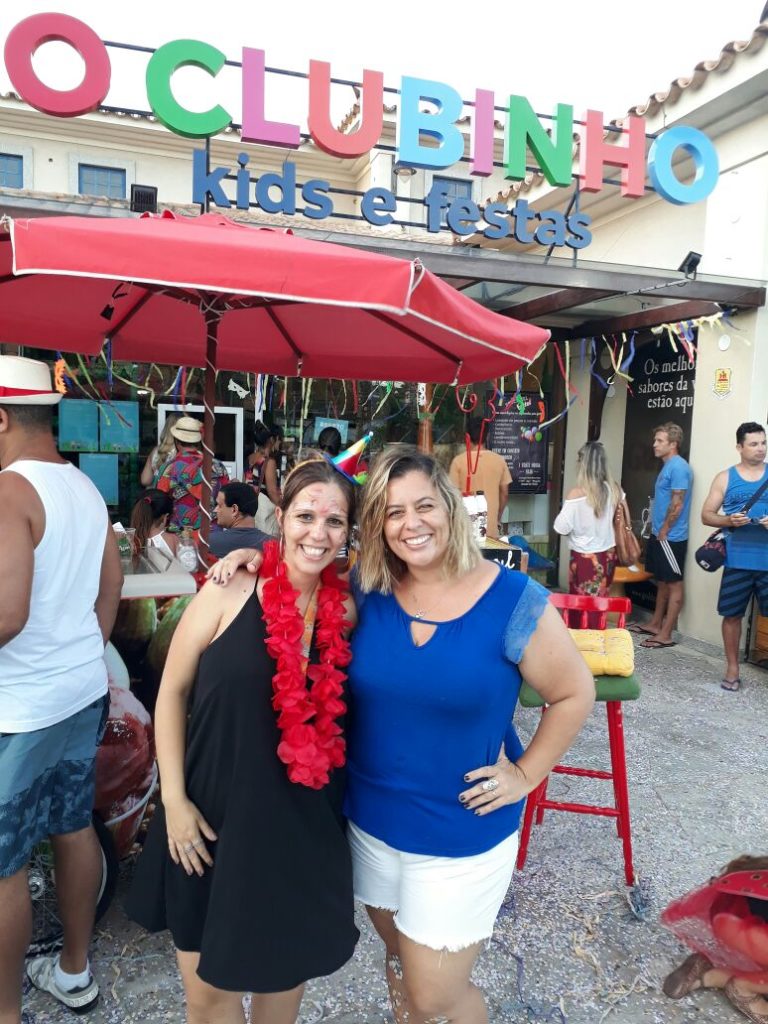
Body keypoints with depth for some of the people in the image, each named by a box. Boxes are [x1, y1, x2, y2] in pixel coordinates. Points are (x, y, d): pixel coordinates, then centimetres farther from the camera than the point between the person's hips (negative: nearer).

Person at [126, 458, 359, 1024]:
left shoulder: (346, 610, -5)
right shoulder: (230, 593, -13)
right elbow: (172, 692, -6)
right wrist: (174, 799, -9)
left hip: (303, 825, 2)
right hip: (215, 816, -2)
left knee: (287, 966, 22)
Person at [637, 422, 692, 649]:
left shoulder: (678, 467, -17)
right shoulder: (668, 466, 14)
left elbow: (677, 504, -20)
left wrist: (664, 530, -13)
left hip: (671, 537, -10)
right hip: (660, 535, 10)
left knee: (674, 584, -3)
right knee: (662, 581, 18)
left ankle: (666, 635, 0)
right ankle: (656, 623, 29)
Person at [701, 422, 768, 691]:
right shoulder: (725, 478, 5)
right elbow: (707, 515, 5)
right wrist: (729, 520, -15)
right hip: (738, 560, 0)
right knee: (732, 615, 7)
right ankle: (732, 668, 21)